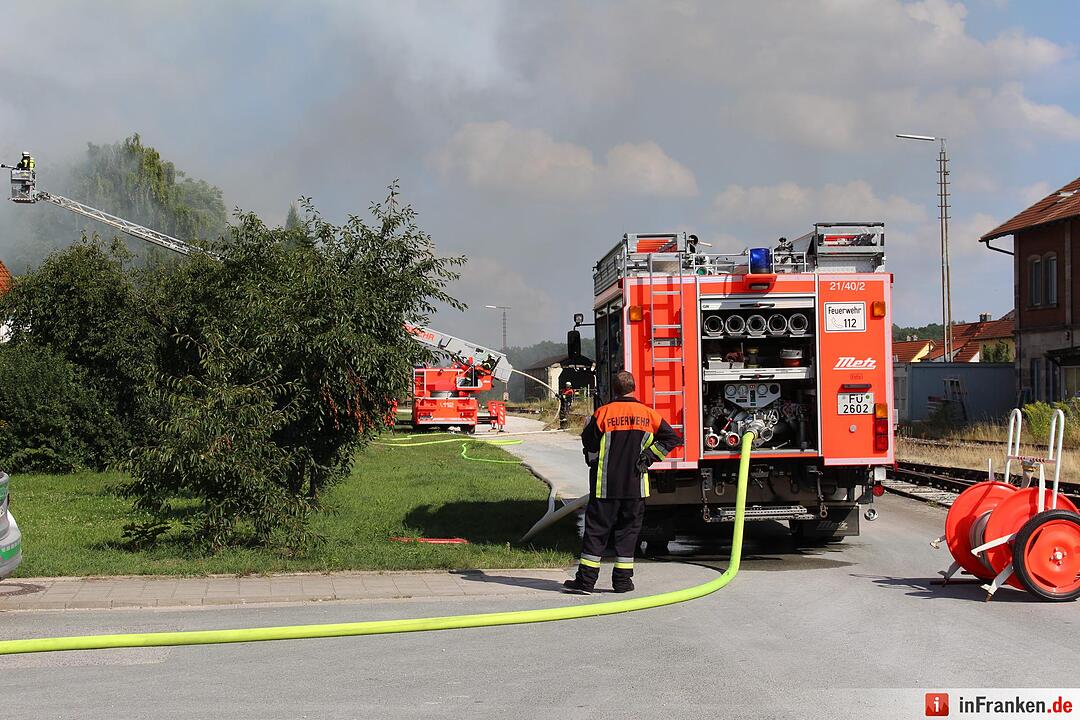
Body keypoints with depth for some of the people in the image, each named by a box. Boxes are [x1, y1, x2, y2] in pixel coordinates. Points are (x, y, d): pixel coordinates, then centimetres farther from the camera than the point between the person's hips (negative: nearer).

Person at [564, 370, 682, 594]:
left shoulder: (603, 413, -5)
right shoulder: (648, 414, 1)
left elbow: (589, 444, 0)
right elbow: (671, 438, 2)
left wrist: (595, 463, 19)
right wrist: (647, 457, 2)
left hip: (606, 484, -2)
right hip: (636, 486, 2)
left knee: (596, 530, 3)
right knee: (628, 531, 10)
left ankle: (586, 580, 2)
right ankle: (623, 580, 10)